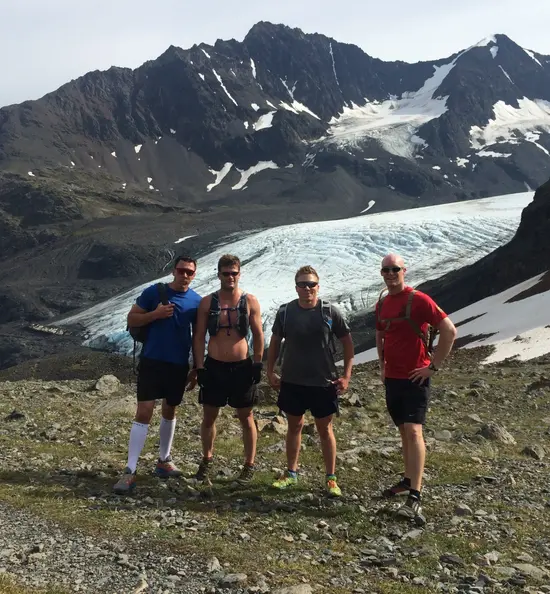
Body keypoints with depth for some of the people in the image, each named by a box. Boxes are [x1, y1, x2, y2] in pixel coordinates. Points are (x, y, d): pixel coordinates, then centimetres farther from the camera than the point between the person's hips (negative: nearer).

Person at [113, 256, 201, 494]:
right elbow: (131, 320, -2)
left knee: (170, 411, 16)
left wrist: (196, 369, 9)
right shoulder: (154, 292, -5)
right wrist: (155, 314, -19)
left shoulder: (197, 302, 2)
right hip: (152, 361, -3)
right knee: (144, 412, -8)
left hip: (179, 365, 3)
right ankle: (130, 471, -6)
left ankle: (164, 460, 32)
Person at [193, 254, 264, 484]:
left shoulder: (250, 301, -3)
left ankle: (249, 465, 19)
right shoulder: (207, 302, -1)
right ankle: (207, 459, 30)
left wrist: (257, 364, -5)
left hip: (242, 367, -1)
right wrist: (199, 367, -5)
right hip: (214, 367, 1)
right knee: (209, 417, 10)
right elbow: (199, 337, 1)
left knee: (246, 418, 8)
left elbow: (258, 335, 0)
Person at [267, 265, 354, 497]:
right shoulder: (285, 311, -3)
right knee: (294, 426, 14)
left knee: (325, 429, 8)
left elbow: (348, 343, -2)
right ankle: (291, 473, 28)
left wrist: (346, 376, -6)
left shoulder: (330, 312, -8)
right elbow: (275, 342, 8)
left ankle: (331, 478, 19)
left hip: (323, 382, -2)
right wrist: (270, 372, 5)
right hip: (292, 382, 2)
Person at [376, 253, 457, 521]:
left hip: (415, 378, -7)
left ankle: (414, 498, -17)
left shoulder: (418, 300, -13)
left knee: (413, 431, -15)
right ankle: (408, 480, 29)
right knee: (404, 431, 16)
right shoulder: (382, 304, 9)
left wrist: (433, 366, -14)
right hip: (392, 378, 7)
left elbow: (449, 331, -15)